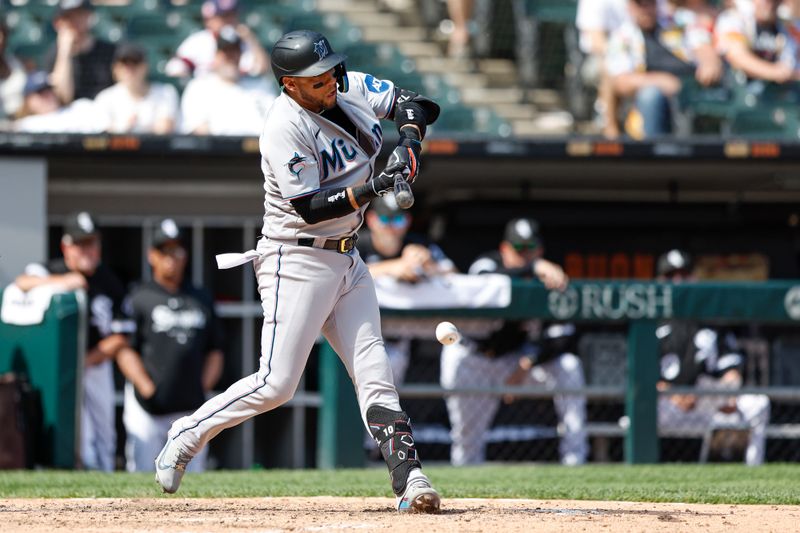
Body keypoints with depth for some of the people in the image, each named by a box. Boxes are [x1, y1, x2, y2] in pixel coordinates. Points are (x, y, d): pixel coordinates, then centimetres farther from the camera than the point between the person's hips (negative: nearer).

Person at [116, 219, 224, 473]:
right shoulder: (138, 299, 2)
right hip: (148, 411, -4)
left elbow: (215, 351, 18)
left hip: (192, 407, 4)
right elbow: (124, 350, -3)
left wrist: (204, 387, 3)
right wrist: (148, 390, -13)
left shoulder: (202, 299, 16)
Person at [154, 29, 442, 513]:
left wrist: (409, 140, -12)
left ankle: (409, 479, -4)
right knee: (277, 383, -10)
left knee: (374, 373, 0)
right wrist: (372, 189, -30)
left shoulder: (349, 88, 2)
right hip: (297, 260, -7)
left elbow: (411, 103, 9)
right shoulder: (286, 128, -20)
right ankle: (187, 437, 7)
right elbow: (310, 208, -23)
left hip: (347, 263, 7)